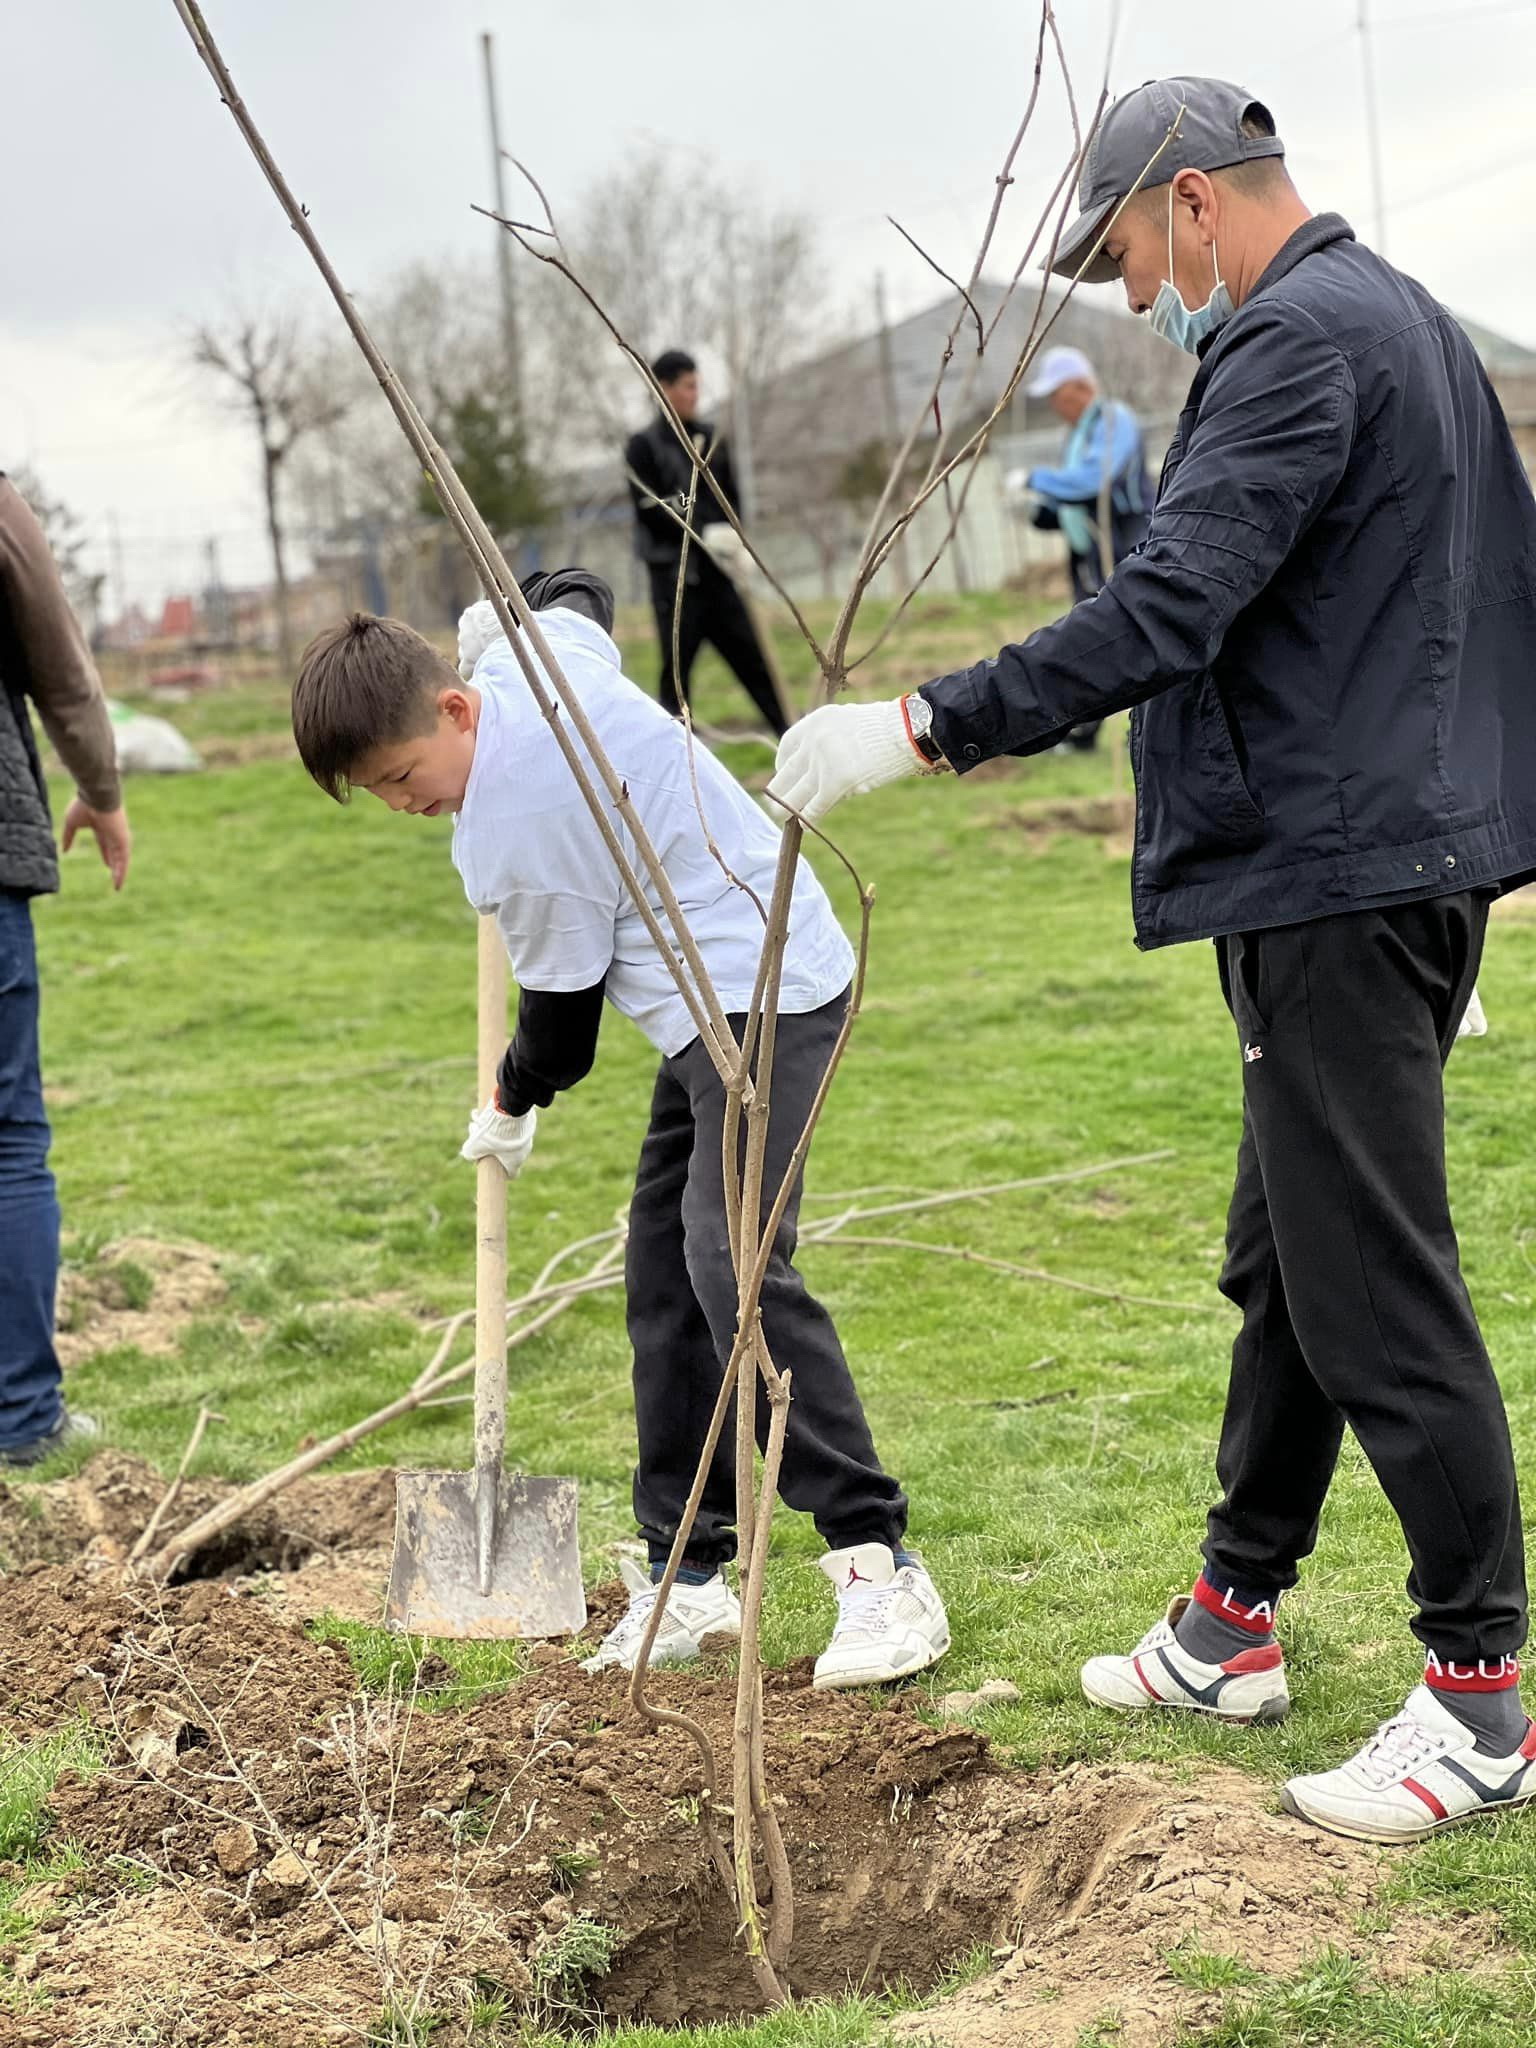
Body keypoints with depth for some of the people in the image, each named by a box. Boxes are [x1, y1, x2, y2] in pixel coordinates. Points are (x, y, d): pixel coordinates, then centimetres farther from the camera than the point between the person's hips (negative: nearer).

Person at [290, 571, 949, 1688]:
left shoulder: (512, 832, -22)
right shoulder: (543, 648, 2)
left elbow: (563, 1002, -8)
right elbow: (576, 590, 26)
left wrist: (513, 1104, 9)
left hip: (759, 1002, -11)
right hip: (727, 999, 11)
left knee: (734, 1266, -22)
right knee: (663, 1273, 8)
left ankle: (881, 1566, -20)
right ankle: (688, 1574, 12)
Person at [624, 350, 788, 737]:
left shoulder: (710, 438, 12)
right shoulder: (644, 445, -1)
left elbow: (730, 497, 15)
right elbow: (650, 510, -8)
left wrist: (732, 538, -4)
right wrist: (703, 535, -16)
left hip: (717, 568, 4)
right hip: (674, 570, -4)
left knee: (751, 657, 3)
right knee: (677, 665, -2)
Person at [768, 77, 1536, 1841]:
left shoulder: (1300, 342, -15)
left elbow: (1165, 611, -26)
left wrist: (925, 729, -25)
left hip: (1339, 879, -11)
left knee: (1375, 1290, -6)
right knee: (1284, 1262, 17)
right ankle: (1231, 1624, 28)